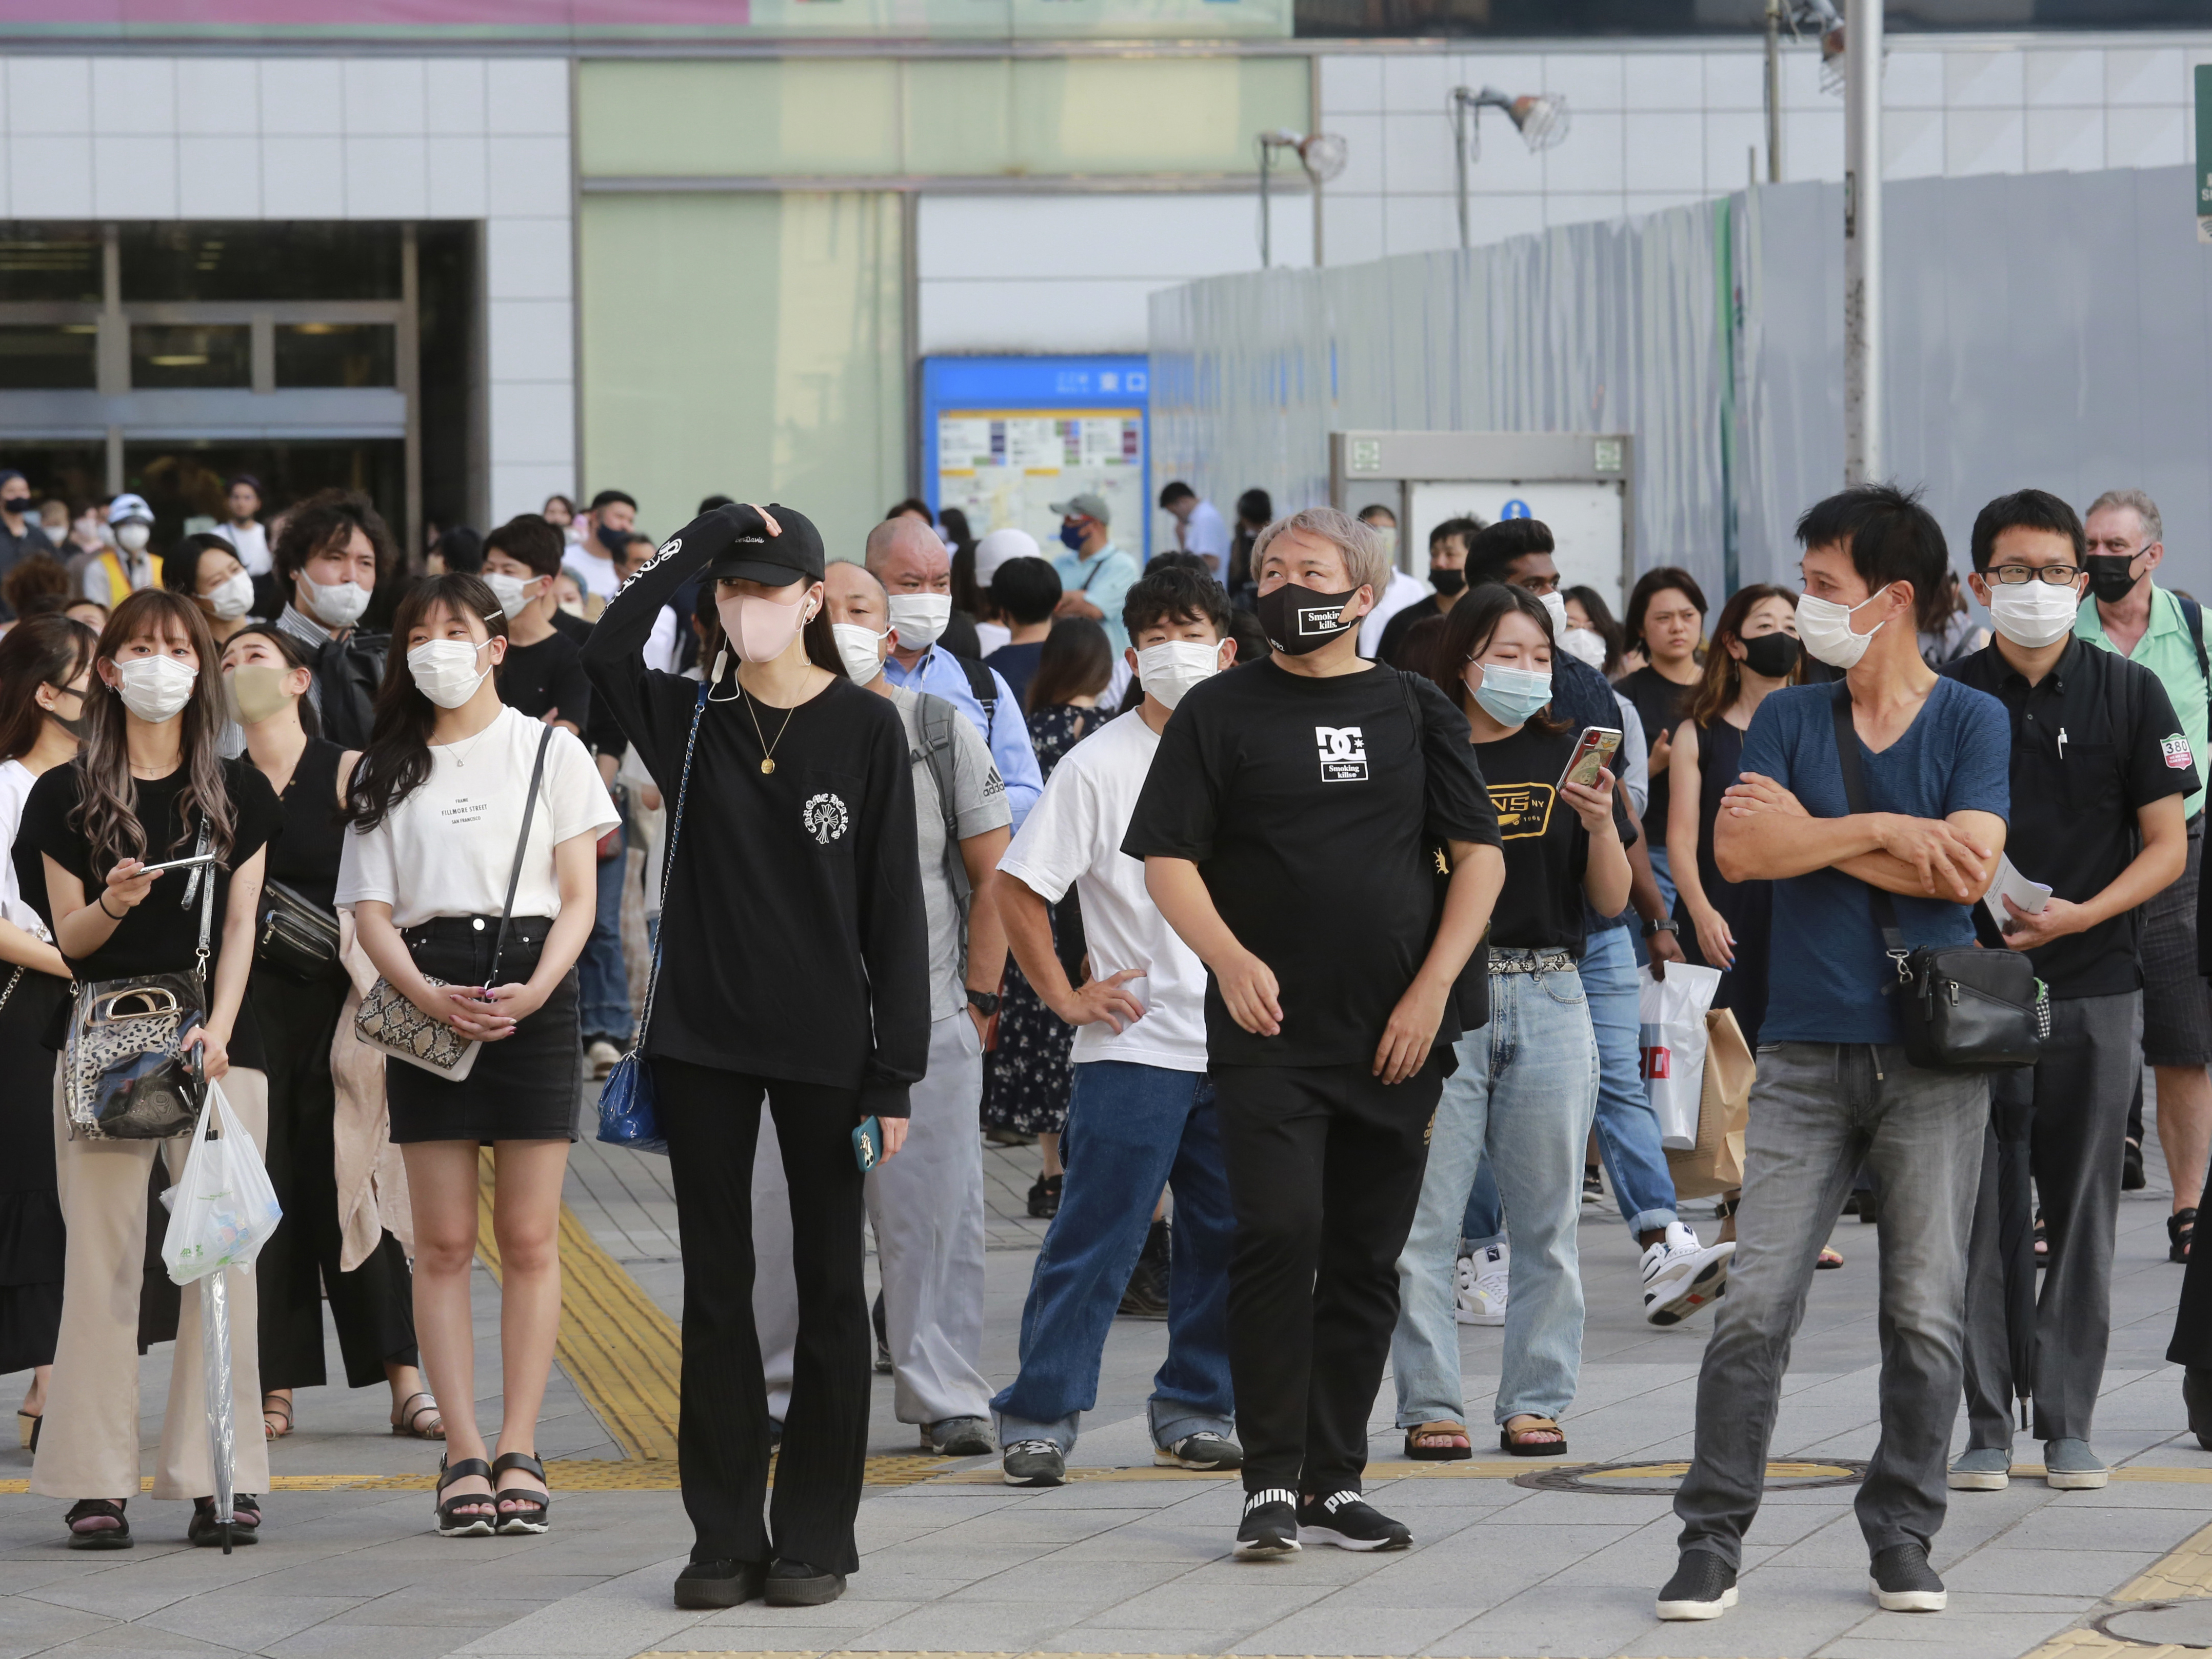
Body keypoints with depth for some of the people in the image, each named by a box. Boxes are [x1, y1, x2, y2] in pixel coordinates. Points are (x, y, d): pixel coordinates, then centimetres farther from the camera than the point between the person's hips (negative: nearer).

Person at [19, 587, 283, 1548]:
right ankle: (98, 1483, -1)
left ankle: (218, 1479, -3)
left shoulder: (239, 794, 10)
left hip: (217, 1044, 1)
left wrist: (218, 1029, -10)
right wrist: (112, 905, -17)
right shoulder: (66, 796, 6)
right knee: (104, 1261, -3)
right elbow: (67, 938, 5)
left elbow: (239, 926, 5)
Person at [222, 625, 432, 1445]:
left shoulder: (347, 774, 2)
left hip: (333, 999, -3)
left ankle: (404, 1383, -3)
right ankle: (275, 1387, 5)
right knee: (263, 1184, 1)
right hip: (246, 1002, 3)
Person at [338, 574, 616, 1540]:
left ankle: (519, 1453, -1)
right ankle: (464, 1455, -1)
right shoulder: (388, 770, 14)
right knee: (443, 1242, -2)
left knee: (528, 1239, -2)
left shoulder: (548, 752, 9)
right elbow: (370, 911, 6)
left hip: (532, 997, -1)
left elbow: (579, 896, 3)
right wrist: (427, 996, -12)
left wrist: (536, 991, -14)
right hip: (426, 1002, 1)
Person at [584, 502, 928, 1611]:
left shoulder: (865, 728, -2)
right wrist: (699, 544, -15)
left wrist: (896, 1070, -8)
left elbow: (894, 905, -3)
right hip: (701, 1043, 2)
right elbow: (606, 650, -17)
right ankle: (726, 1538, 11)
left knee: (829, 1289, 4)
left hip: (825, 1044, -2)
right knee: (716, 1292, 5)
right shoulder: (689, 717, 4)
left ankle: (815, 1537, 12)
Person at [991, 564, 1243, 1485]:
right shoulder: (1098, 766, -7)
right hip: (1135, 1048, -5)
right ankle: (1038, 1417, -1)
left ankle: (1193, 1410, 19)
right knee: (1096, 1240, -7)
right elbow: (1017, 886, -7)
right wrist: (1064, 996, -8)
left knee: (1226, 1239, 8)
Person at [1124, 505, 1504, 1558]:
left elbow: (1479, 858, 8)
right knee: (1279, 1235, -14)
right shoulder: (1221, 712, 4)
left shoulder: (1415, 712, 10)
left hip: (1394, 1036, 3)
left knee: (1368, 1259, 5)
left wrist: (1432, 986, -3)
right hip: (1268, 1029, -3)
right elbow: (1166, 859, 0)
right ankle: (1272, 1481, -9)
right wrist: (1230, 958, -17)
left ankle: (1336, 1483, 13)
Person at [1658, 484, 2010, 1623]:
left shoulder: (1971, 722, 2)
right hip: (1807, 1051, 1)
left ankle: (1901, 1536, 12)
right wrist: (1880, 831, -12)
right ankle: (1713, 1539, -2)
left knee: (1925, 1315, 1)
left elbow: (1966, 870, -12)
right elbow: (1737, 852, -6)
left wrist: (1810, 835, -8)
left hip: (1931, 1056, -1)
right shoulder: (1788, 719, 8)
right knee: (1754, 1305, -6)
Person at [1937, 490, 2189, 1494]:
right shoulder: (1947, 699, 4)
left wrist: (2082, 914, -11)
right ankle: (1984, 1426, 4)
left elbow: (2168, 846, 3)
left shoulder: (2128, 695, 4)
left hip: (2095, 988, 0)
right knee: (1975, 1215, -2)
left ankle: (2068, 1424, 11)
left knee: (2084, 1216, 3)